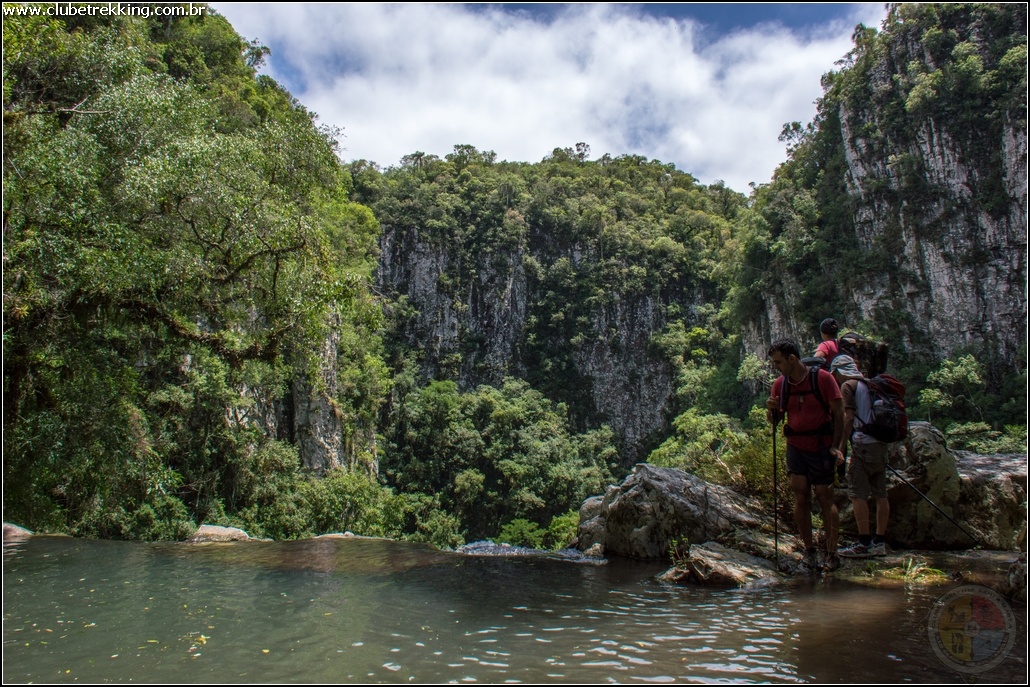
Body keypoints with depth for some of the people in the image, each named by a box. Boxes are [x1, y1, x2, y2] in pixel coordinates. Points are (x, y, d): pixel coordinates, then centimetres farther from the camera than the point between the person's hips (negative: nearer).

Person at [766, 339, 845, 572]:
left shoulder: (822, 378, -10)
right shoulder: (780, 384, 2)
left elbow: (839, 413, -7)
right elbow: (774, 421, 9)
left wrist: (835, 446, -12)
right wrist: (771, 410, -14)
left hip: (822, 446, -3)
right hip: (796, 446, 4)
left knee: (824, 496, -1)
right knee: (800, 496, -2)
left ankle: (831, 553, 8)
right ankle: (809, 549, 7)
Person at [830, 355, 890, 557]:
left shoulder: (848, 385, -3)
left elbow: (848, 418, -11)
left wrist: (840, 447, -11)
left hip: (864, 444, -8)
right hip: (881, 443, 8)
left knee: (858, 494, -5)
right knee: (880, 494, 8)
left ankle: (864, 544, -6)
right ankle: (879, 542, 12)